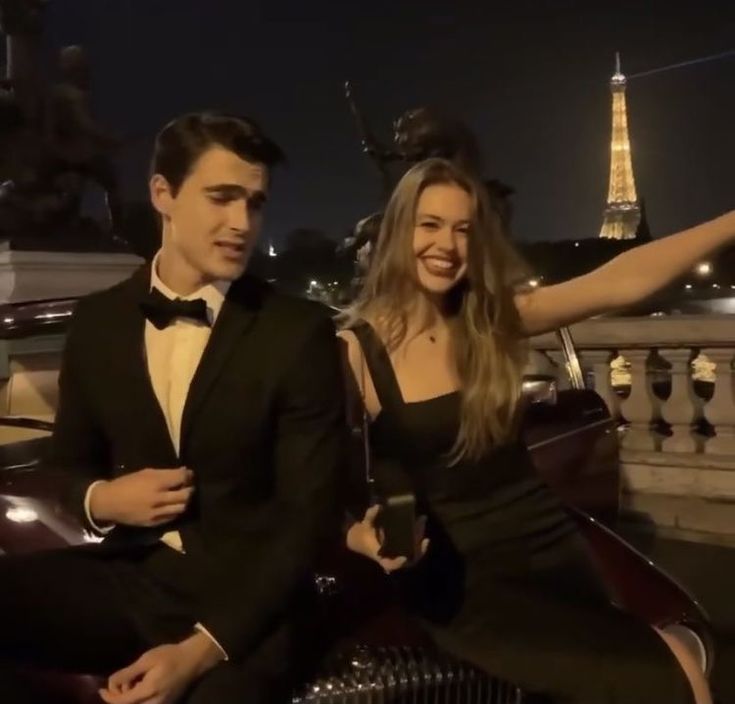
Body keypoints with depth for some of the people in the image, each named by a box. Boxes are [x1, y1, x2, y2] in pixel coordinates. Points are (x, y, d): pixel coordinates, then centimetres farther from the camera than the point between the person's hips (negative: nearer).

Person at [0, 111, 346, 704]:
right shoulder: (97, 320, 5)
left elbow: (308, 514, -8)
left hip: (242, 597, -3)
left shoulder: (299, 332, -6)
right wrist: (100, 498, -8)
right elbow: (68, 461, 17)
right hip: (124, 578, 3)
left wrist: (202, 649, -18)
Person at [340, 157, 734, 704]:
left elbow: (621, 283, -6)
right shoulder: (354, 349, -8)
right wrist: (363, 537, -25)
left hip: (546, 545, 5)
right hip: (459, 576, -4)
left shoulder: (495, 319, 3)